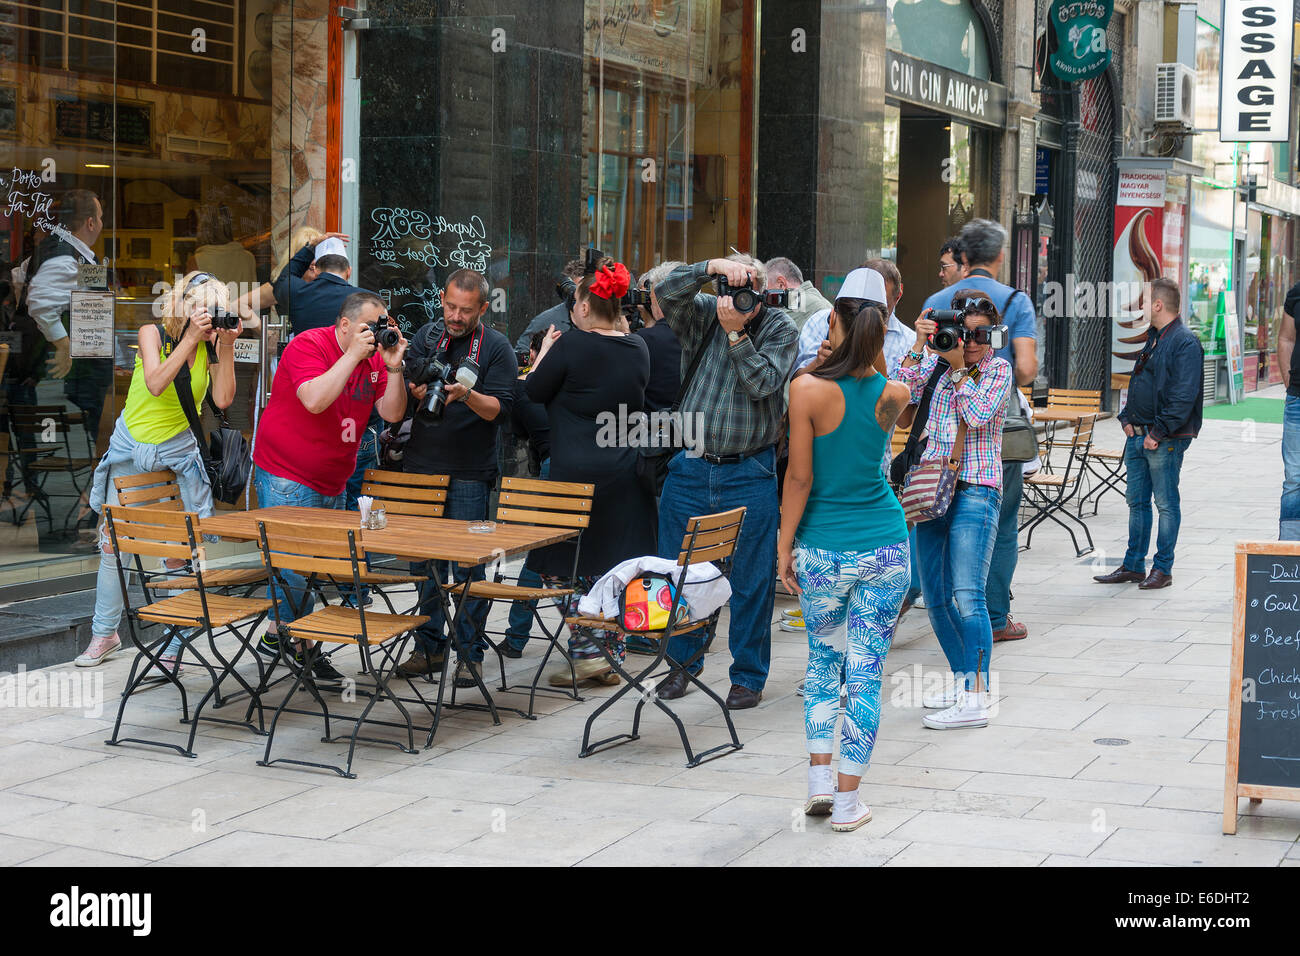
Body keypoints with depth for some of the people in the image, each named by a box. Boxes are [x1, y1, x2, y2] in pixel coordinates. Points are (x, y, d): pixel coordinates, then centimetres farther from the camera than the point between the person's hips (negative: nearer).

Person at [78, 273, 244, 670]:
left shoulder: (211, 345, -5)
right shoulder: (152, 334, -10)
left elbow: (223, 399, -16)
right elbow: (155, 384, -26)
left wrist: (226, 348, -23)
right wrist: (191, 338, -28)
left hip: (178, 450, 0)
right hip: (130, 446, 0)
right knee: (114, 543, 6)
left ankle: (176, 643, 2)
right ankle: (104, 633, 23)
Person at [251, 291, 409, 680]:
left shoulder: (374, 357, 6)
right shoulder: (308, 345, -15)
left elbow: (392, 413, 0)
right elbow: (315, 400, -32)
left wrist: (393, 367, -14)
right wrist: (353, 355, -28)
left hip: (332, 483, 8)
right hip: (285, 477, -8)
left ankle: (277, 634, 23)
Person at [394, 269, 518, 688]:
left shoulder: (496, 347, -2)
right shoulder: (426, 337, 10)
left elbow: (501, 410, -9)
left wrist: (467, 395, -26)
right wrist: (417, 391, -15)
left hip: (469, 472, -4)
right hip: (421, 464, 4)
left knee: (468, 564, -3)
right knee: (423, 560, 8)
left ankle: (471, 654, 6)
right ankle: (430, 647, 19)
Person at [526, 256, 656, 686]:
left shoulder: (572, 345, -13)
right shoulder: (638, 348, 4)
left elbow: (535, 390, -2)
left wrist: (545, 352, 15)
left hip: (575, 470, -6)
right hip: (624, 473, 6)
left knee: (569, 566, 5)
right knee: (616, 566, 11)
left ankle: (587, 653, 1)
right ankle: (614, 655, 16)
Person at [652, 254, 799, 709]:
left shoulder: (780, 328, 0)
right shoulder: (705, 314, 4)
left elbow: (762, 384, -14)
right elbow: (667, 291, -15)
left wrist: (736, 333, -19)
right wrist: (713, 266, -25)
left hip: (749, 474, -2)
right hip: (690, 466, 3)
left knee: (751, 579, 1)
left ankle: (748, 675, 13)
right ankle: (683, 663, 26)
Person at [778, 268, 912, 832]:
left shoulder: (809, 390, -14)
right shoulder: (895, 395, -4)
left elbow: (800, 478, -11)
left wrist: (784, 545, -2)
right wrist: (870, 354, 12)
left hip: (824, 550, -1)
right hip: (886, 548, 1)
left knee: (822, 662, 19)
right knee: (865, 672, 6)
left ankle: (819, 782, 16)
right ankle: (848, 801, 10)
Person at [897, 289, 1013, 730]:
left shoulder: (998, 368, 1)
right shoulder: (936, 362, 11)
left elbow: (979, 414, -13)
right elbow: (906, 391, -4)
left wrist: (958, 367, -12)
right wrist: (920, 346, -11)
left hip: (975, 489, -6)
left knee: (966, 595, -14)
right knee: (935, 597, 10)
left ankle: (976, 698, -13)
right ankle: (962, 680, 25)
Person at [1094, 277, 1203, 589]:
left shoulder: (1185, 342, -12)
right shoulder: (1152, 339, 16)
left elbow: (1184, 396, -19)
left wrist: (1159, 432, -19)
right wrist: (1127, 419, 8)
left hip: (1165, 440, -9)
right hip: (1138, 435, 9)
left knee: (1166, 504, 0)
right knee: (1137, 502, 12)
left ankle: (1163, 568, 6)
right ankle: (1133, 566, 19)